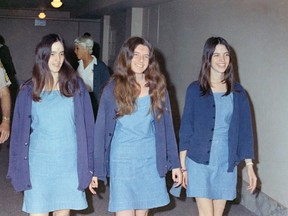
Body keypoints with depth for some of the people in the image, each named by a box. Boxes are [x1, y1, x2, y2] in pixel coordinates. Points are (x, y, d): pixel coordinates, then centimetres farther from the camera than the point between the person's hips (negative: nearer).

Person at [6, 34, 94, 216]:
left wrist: (87, 165, -2)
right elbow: (20, 130, 6)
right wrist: (18, 167, 4)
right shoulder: (29, 90, 2)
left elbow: (86, 126, 1)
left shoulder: (76, 85, 1)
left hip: (69, 163, 0)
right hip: (38, 163, 0)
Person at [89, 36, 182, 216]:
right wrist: (95, 170, -3)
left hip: (151, 160, 2)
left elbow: (166, 126, 5)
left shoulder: (157, 87, 1)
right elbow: (101, 130, -2)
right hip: (122, 160, -2)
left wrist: (175, 163, 3)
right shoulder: (113, 89, -4)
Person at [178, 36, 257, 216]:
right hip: (199, 162, -2)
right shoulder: (195, 90, -4)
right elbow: (186, 128, -2)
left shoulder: (238, 92, 3)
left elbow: (245, 130, 4)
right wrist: (183, 165, -2)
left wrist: (249, 165, 0)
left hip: (226, 163, 3)